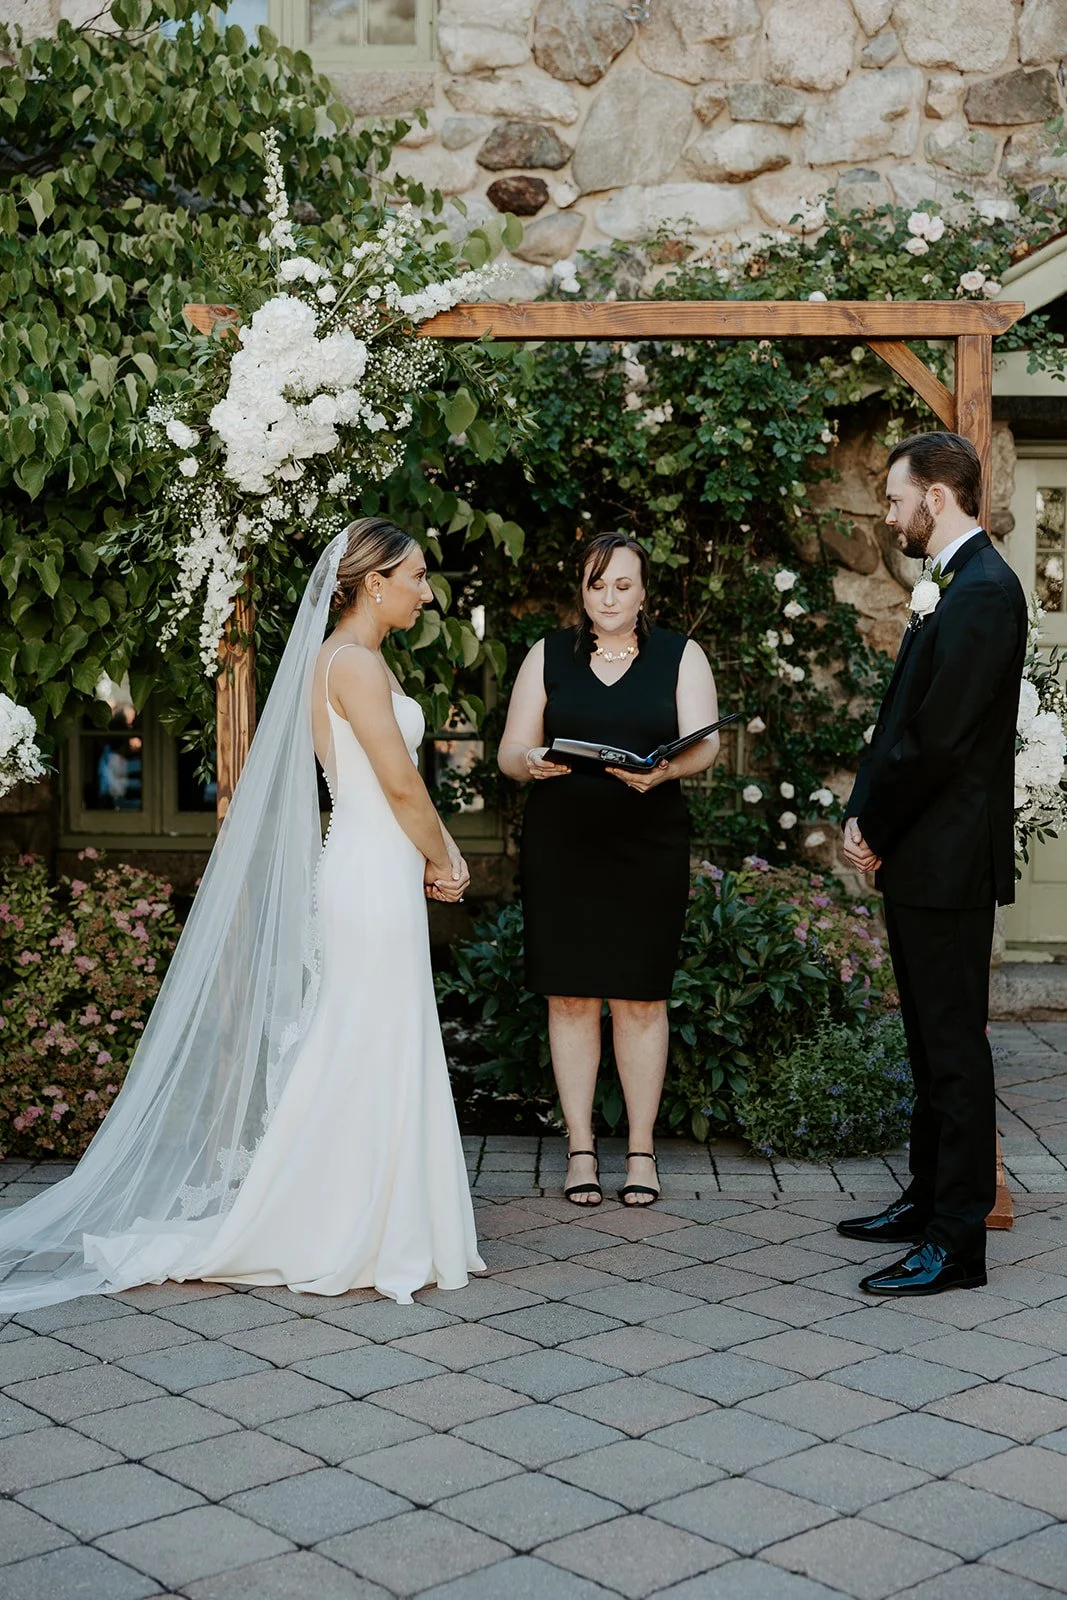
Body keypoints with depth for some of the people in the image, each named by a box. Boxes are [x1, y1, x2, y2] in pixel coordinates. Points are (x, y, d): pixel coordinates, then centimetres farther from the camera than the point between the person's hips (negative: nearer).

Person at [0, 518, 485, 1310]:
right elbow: (401, 784, -17)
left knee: (355, 1059, 13)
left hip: (377, 873, 10)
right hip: (375, 876, -10)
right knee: (372, 1056, -3)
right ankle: (349, 1237, 7)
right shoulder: (354, 662, -14)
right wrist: (441, 861, -3)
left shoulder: (353, 659, 16)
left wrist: (441, 852, 6)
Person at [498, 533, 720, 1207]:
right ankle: (581, 1148, 12)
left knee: (641, 997, 2)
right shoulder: (549, 656, 10)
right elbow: (510, 751, 6)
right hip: (561, 843, 1)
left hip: (649, 844, -1)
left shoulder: (680, 656, 7)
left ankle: (642, 1150, 12)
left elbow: (704, 742, -6)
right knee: (570, 995, 1)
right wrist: (531, 762, -19)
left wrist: (663, 769, -28)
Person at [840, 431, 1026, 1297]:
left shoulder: (981, 591, -17)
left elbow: (938, 739, -22)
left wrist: (874, 827, -10)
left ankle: (959, 1240, 5)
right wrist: (866, 816, 5)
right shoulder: (957, 585, 15)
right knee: (933, 1041, 17)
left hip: (948, 861, -10)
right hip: (922, 857, 10)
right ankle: (931, 1199, 29)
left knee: (954, 1044, -3)